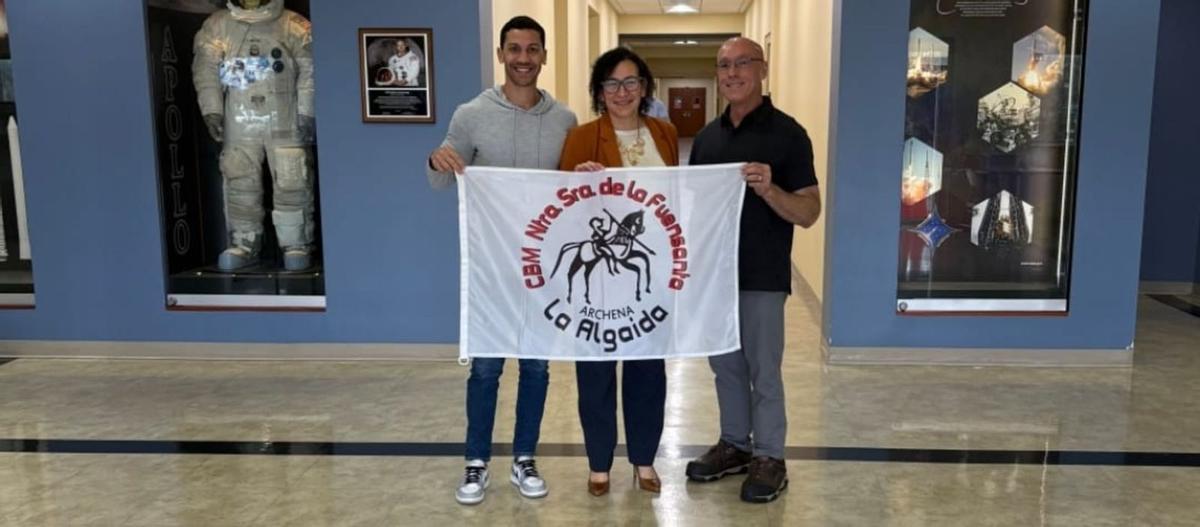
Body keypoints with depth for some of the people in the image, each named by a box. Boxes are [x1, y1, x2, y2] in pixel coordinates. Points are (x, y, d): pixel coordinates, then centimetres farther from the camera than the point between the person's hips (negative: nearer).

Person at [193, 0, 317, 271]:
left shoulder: (294, 26, 1)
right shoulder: (218, 25, 8)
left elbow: (309, 71, -3)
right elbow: (206, 69, 4)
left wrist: (306, 114, -9)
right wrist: (212, 110, -5)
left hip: (285, 124, -2)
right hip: (238, 124, 2)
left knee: (291, 185, -2)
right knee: (240, 185, 4)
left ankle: (297, 245, 8)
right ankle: (244, 244, 14)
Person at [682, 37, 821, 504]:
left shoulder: (787, 134, -9)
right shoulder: (707, 136, 9)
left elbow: (809, 213, -12)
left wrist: (768, 189, -29)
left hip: (762, 275, -6)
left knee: (763, 370, 4)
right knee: (724, 364, 15)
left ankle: (769, 457, 18)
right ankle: (734, 444, 30)